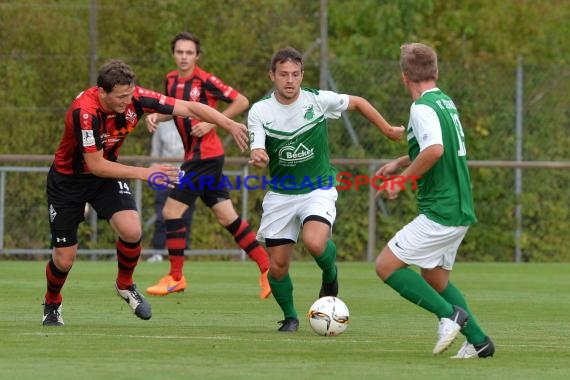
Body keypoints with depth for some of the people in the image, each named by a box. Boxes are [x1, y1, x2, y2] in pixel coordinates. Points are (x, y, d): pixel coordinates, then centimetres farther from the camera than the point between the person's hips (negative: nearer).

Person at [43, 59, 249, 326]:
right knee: (65, 258, -2)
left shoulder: (135, 98, -20)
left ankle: (125, 285, 9)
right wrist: (144, 173, -30)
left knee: (132, 230, -20)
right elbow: (96, 165, -29)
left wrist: (231, 125, -26)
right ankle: (52, 305, 30)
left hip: (106, 173, 4)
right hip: (67, 180, -4)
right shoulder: (85, 111, -35)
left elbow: (189, 108, -16)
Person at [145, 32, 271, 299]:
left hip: (204, 154, -8)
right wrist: (155, 115, 5)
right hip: (195, 155, 8)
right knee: (226, 216, 10)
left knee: (172, 211, -8)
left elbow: (241, 102, -11)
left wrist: (212, 122, -16)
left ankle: (175, 278, 2)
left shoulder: (205, 80, -13)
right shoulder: (171, 80, 9)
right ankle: (266, 266, 15)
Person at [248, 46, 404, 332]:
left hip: (319, 189, -2)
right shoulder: (260, 111, -10)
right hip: (280, 193, 2)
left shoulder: (318, 100, -11)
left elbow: (357, 103, 6)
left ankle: (330, 273, 6)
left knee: (315, 243, -29)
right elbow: (258, 153, -16)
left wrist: (387, 130, 13)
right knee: (277, 265, 0)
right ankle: (290, 317, 28)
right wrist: (258, 158, -40)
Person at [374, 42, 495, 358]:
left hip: (439, 211, -9)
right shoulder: (446, 102, 14)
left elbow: (434, 150, -31)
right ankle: (478, 340, 15)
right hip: (460, 210, 9)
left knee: (387, 266, -6)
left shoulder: (422, 107, -15)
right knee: (434, 278, 20)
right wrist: (399, 163, 25)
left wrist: (401, 180, -20)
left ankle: (449, 314, -11)